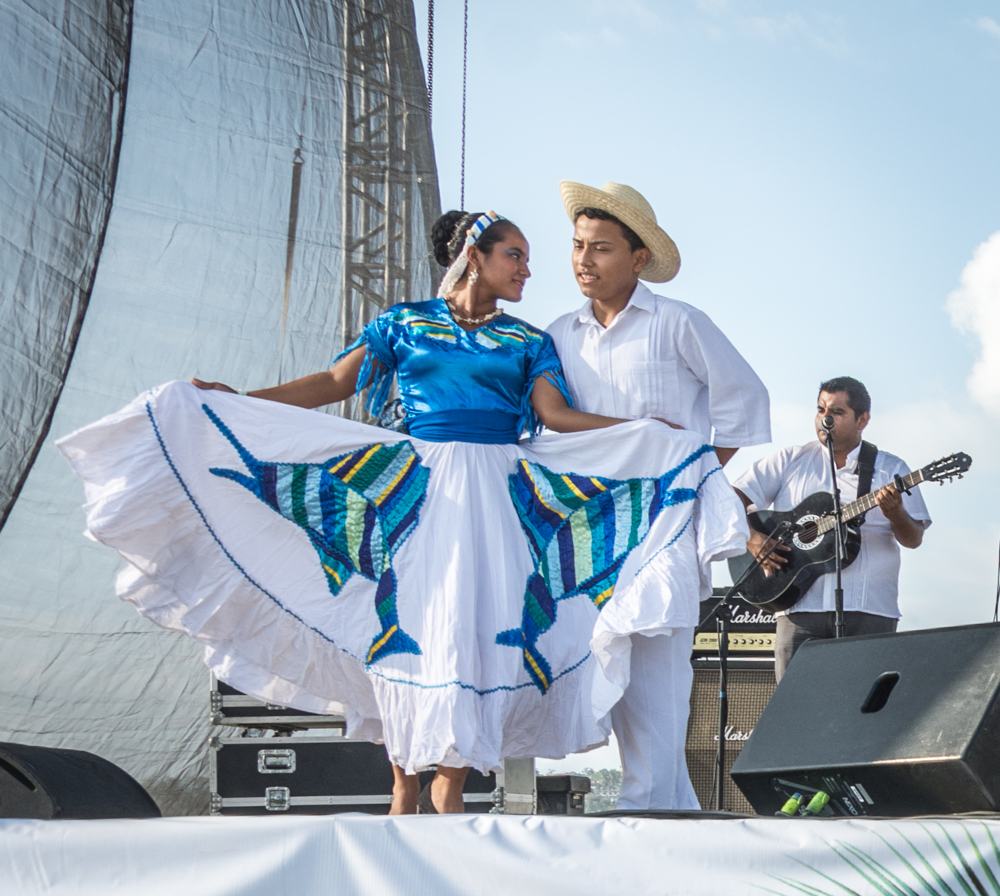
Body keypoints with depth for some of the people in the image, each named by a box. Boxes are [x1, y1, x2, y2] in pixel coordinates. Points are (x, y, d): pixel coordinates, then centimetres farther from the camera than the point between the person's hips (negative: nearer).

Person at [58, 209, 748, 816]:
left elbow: (558, 414, 2)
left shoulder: (528, 342, 14)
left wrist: (653, 433, -9)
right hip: (415, 491, -1)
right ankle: (405, 787, 4)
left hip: (496, 497, 1)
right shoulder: (405, 324, 10)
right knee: (408, 627, -4)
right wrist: (235, 398, -3)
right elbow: (333, 384, 6)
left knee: (475, 631, -5)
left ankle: (450, 786, 1)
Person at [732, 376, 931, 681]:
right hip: (800, 607, 1)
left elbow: (913, 539, 5)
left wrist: (895, 514, -17)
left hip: (869, 611, 0)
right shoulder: (789, 461, 12)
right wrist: (753, 540, -11)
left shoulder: (890, 469, 11)